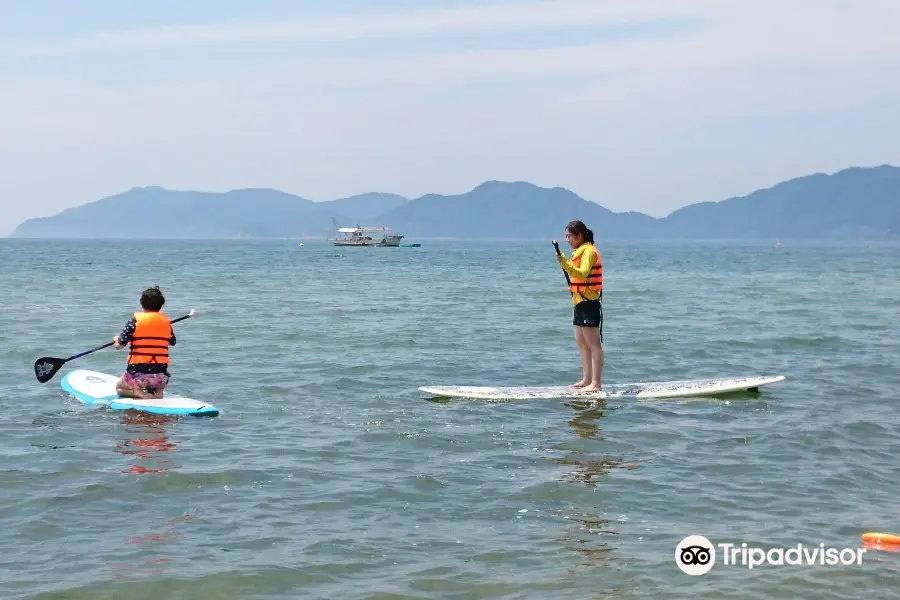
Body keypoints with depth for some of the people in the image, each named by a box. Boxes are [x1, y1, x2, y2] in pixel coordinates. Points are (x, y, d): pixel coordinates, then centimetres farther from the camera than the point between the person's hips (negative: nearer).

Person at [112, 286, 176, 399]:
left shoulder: (135, 320, -7)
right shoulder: (166, 322, 4)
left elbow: (119, 346, -5)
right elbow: (172, 342, 20)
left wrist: (116, 339, 18)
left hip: (137, 374, -3)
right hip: (160, 376, 3)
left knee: (119, 387, 29)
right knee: (158, 389, 37)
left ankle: (137, 392, -3)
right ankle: (156, 392, 1)